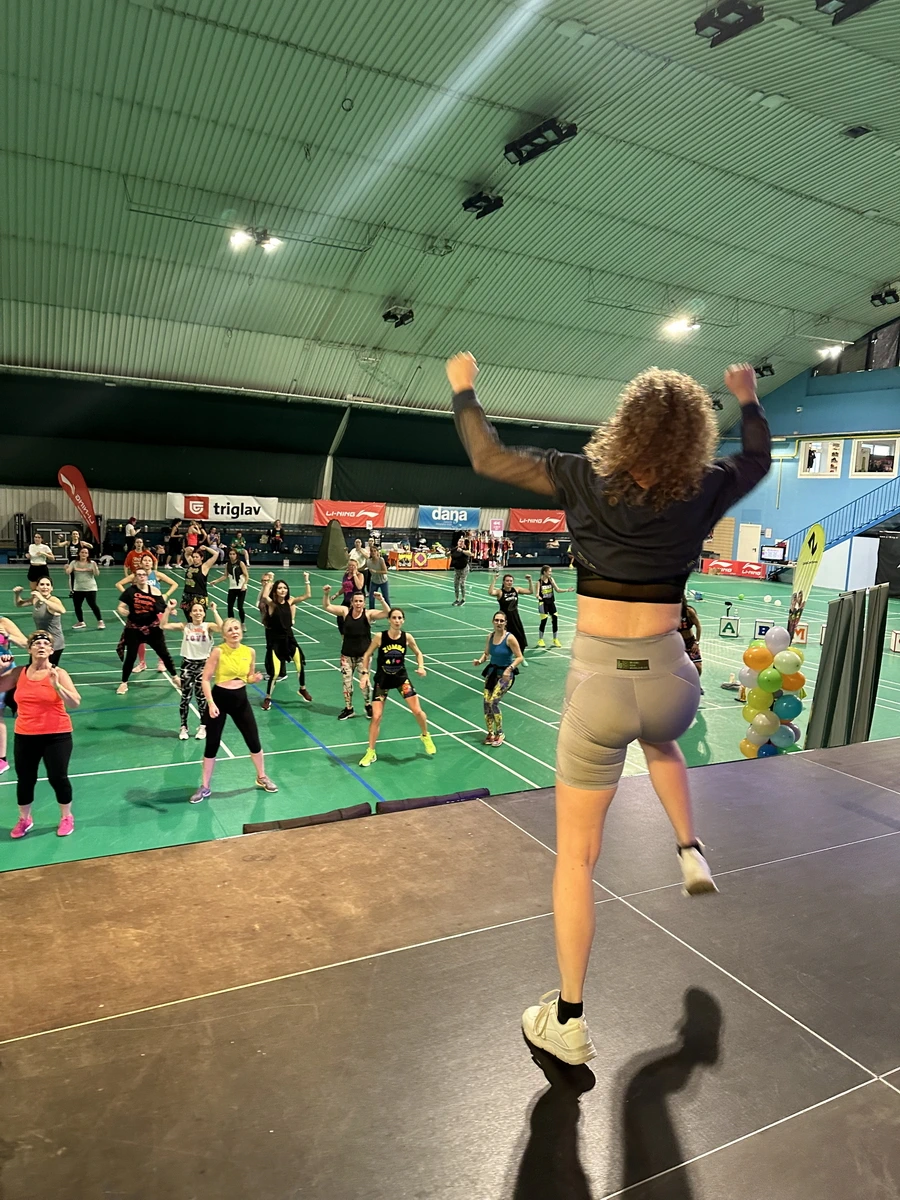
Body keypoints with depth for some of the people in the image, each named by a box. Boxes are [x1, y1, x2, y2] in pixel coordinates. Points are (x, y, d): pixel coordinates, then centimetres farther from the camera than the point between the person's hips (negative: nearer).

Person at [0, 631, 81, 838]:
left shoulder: (58, 673, -10)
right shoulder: (18, 673, 0)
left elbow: (75, 703, -18)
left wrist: (56, 685, -30)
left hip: (56, 735, -3)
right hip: (25, 736, 3)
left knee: (58, 777, 5)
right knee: (25, 779, 13)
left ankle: (66, 817, 27)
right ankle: (24, 820, 36)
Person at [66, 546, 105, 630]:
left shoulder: (92, 563, -4)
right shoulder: (74, 562, 1)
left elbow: (97, 574, -17)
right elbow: (68, 572, -9)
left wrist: (95, 566, -33)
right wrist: (67, 568, -30)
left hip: (90, 588, -3)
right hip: (78, 589, 3)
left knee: (93, 605, -10)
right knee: (77, 606, 8)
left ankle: (100, 621, 1)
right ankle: (81, 622, 26)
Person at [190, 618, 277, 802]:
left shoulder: (249, 651, -2)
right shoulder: (218, 651, -14)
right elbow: (206, 679, -14)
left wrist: (255, 678, -11)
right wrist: (211, 703, -22)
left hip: (240, 699, 4)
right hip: (219, 698, -4)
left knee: (253, 741, 10)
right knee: (212, 744, 3)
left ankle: (262, 778, 34)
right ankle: (205, 787, 21)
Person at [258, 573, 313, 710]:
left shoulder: (289, 602, -1)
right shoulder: (271, 603, -12)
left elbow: (307, 595, -6)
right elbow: (264, 597, -35)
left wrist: (306, 580, -14)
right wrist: (269, 581, -27)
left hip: (289, 638, 4)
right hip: (275, 640, -4)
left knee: (300, 665, 6)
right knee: (275, 672, -5)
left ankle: (302, 689, 33)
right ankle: (267, 698, 15)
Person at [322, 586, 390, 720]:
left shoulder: (369, 614, -10)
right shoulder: (345, 611, -4)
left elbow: (387, 613, -23)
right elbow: (326, 607, -3)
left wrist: (382, 600, -38)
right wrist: (326, 594, -20)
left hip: (364, 655, -2)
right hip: (347, 654, 2)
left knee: (365, 681, 1)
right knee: (347, 682, 9)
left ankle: (368, 707, 26)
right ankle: (348, 708, 26)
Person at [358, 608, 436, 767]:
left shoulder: (407, 637, -11)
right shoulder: (379, 637, -17)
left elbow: (418, 653, 7)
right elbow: (367, 655, -4)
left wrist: (421, 667, -9)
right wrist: (365, 672, -14)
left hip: (401, 677, 2)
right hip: (382, 680, -1)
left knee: (417, 711, -2)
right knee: (376, 717, -5)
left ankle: (425, 737, 30)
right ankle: (371, 753, 12)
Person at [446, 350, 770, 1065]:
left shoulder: (587, 482, -8)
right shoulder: (704, 493, -1)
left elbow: (488, 457, 1)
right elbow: (758, 456, 21)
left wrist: (464, 390, 16)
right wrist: (748, 399, 39)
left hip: (600, 681, -3)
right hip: (669, 677, 3)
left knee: (576, 857, 9)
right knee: (661, 742, 43)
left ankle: (569, 1022, 19)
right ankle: (691, 853, 39)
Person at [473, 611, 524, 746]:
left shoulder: (509, 638, -17)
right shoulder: (490, 636, 1)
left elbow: (519, 657, -14)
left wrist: (509, 669, -27)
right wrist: (480, 661, -7)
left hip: (505, 674, -6)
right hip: (492, 671, 6)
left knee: (493, 702, -14)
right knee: (486, 702, 1)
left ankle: (500, 734, 5)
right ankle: (491, 733, 18)